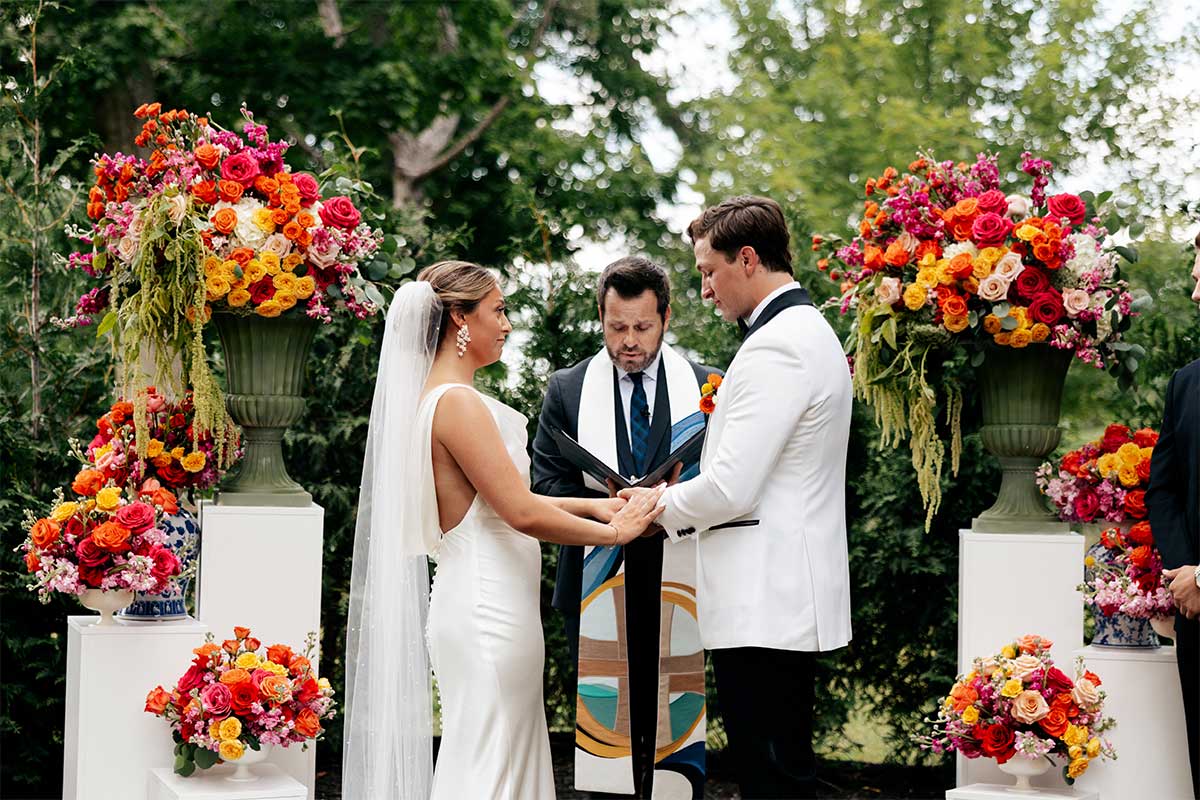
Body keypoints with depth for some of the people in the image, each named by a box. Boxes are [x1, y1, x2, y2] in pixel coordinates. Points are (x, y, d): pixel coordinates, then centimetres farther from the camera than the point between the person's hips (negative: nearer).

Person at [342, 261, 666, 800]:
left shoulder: (438, 398, 13)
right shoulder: (457, 402, -16)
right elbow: (523, 513, -19)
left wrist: (590, 504, 12)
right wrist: (614, 532, -7)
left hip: (481, 607, 10)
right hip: (487, 610, -10)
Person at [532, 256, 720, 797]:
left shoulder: (707, 388, 4)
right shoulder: (566, 390, 6)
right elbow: (547, 486, 0)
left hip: (678, 590, 0)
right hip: (597, 589, 1)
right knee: (607, 729, 8)